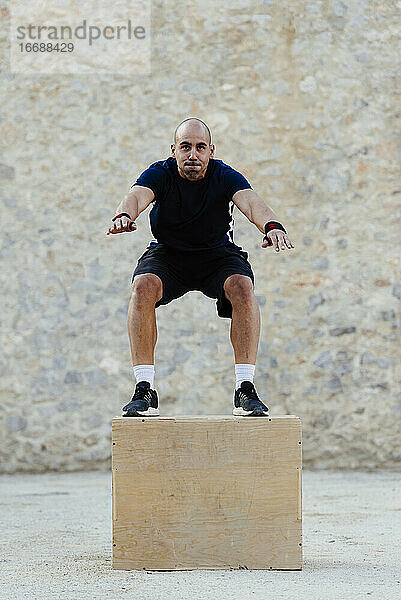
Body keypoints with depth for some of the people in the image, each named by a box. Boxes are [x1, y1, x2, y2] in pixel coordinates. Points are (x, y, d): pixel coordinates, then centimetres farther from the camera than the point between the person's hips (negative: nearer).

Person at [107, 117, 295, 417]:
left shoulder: (225, 176, -15)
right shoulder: (160, 173, -14)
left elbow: (251, 201, -35)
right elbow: (138, 195, -35)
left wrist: (272, 226, -58)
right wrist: (124, 215, -61)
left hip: (218, 254, 0)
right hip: (167, 253, 0)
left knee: (242, 287, -31)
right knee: (143, 286, -31)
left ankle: (245, 388, -27)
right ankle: (145, 389, -28)